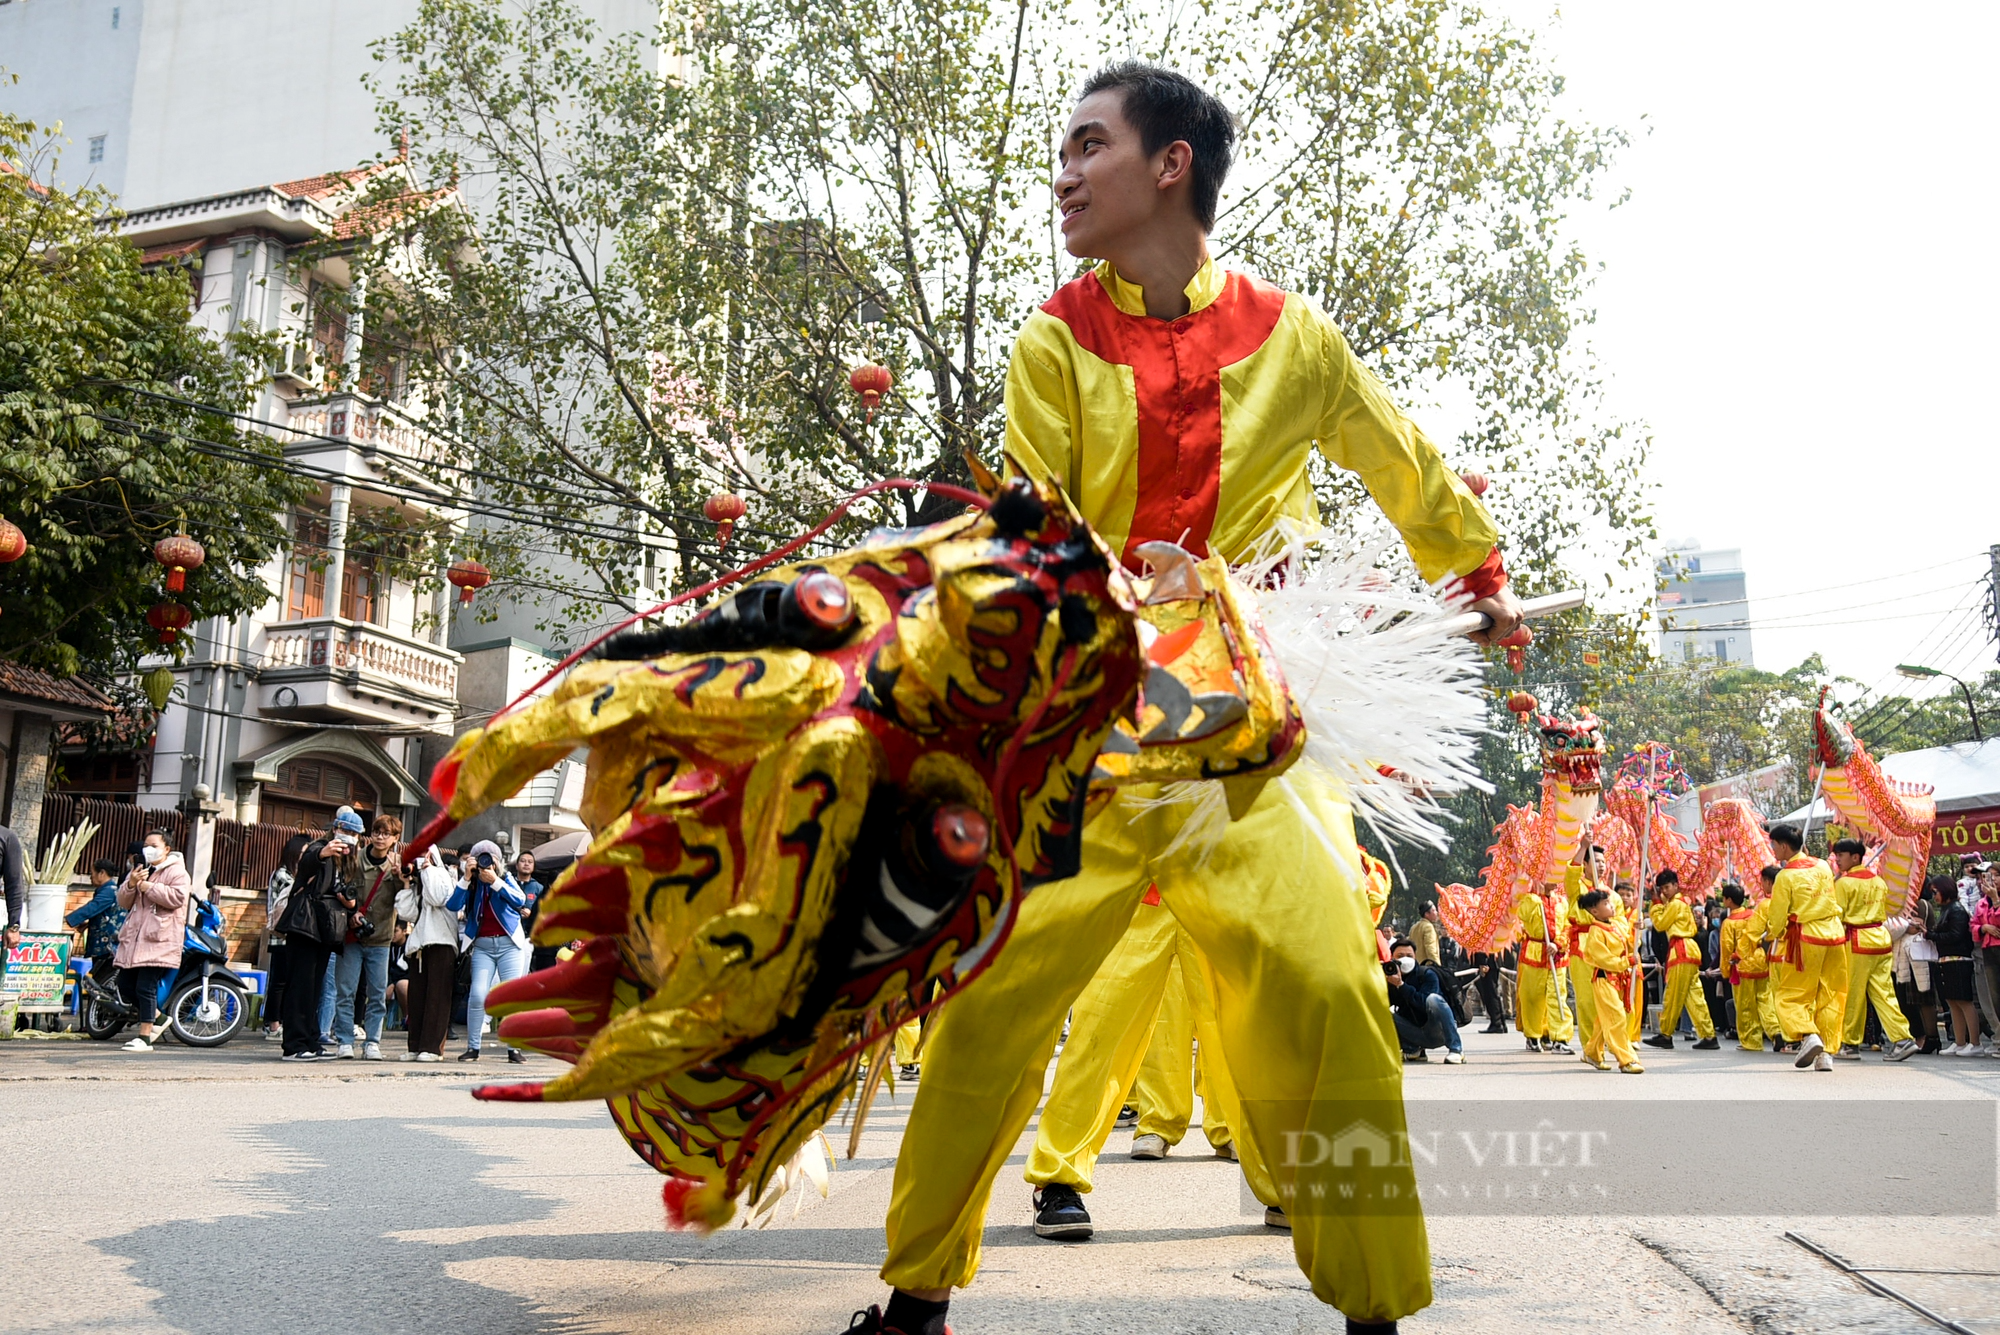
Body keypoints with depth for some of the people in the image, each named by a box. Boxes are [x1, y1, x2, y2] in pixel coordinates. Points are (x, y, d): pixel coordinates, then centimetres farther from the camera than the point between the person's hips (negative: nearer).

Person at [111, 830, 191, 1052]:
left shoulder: (177, 872, -1)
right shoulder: (140, 870, 21)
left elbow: (177, 897, -17)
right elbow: (123, 902, 15)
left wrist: (149, 887, -14)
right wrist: (131, 884, -4)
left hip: (158, 939, -8)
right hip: (134, 938, 8)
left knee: (145, 988, -11)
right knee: (129, 989, 8)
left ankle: (145, 1038, -6)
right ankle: (157, 1016, 30)